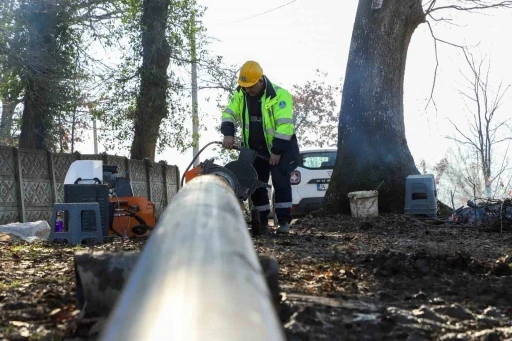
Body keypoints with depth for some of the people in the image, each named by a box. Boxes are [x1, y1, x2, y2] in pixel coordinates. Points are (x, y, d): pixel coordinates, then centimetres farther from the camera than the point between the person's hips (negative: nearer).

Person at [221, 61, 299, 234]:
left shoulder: (279, 95, -22)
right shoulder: (240, 95, -3)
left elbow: (285, 125, -26)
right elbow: (229, 114, -2)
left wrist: (277, 151, -28)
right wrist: (228, 134, -22)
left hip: (281, 147, -5)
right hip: (255, 149, 5)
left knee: (280, 181, -13)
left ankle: (284, 221, -8)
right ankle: (262, 221, 15)